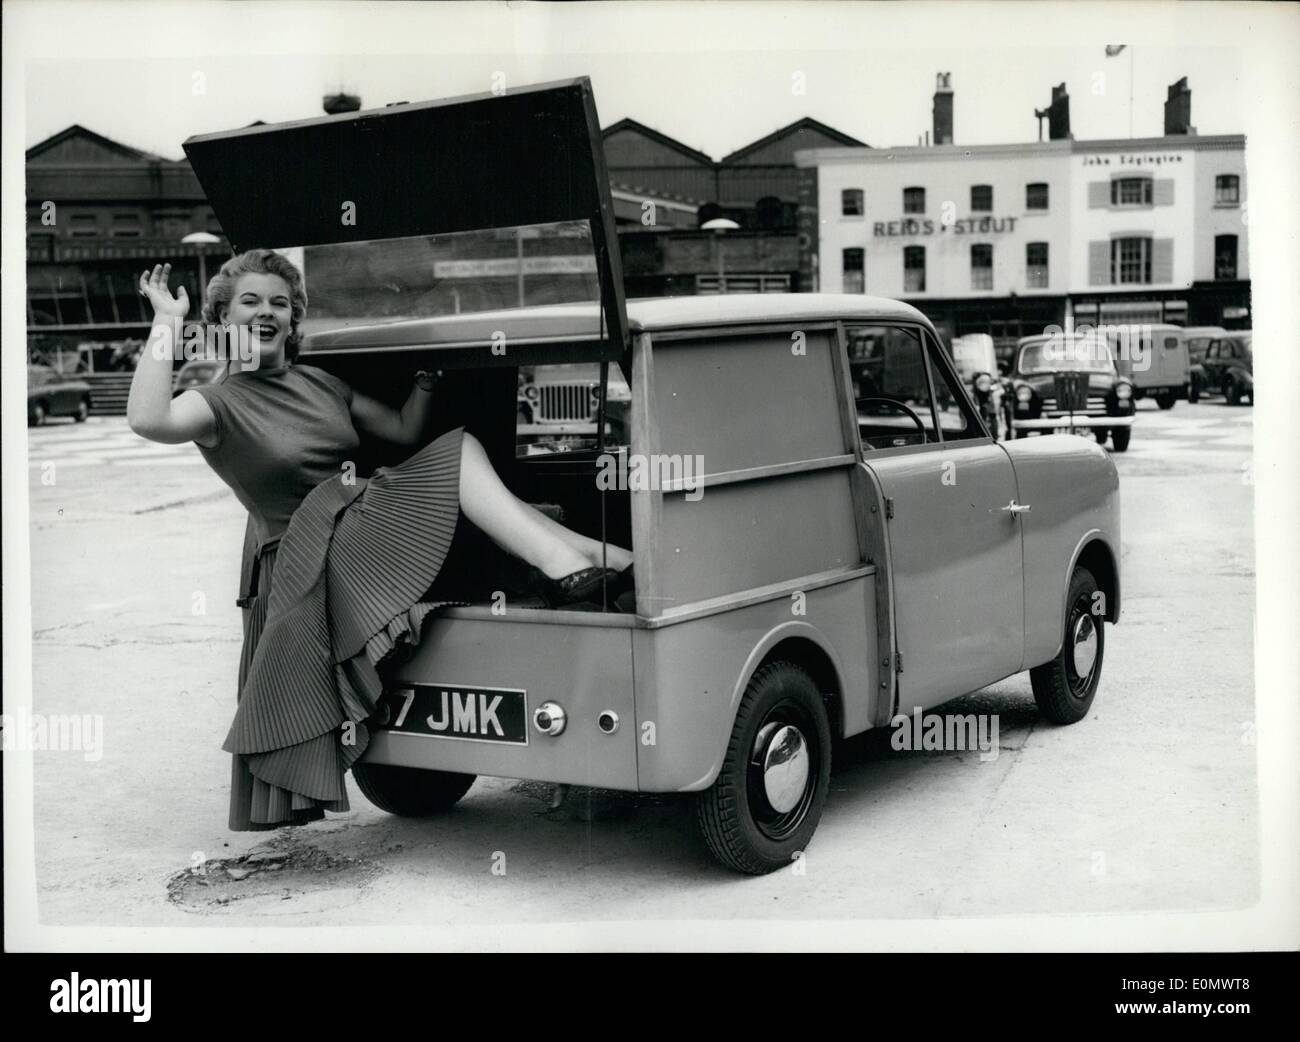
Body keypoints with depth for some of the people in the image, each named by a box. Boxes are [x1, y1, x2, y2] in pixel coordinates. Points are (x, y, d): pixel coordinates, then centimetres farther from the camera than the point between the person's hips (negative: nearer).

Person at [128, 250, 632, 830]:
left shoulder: (320, 385, 20)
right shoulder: (220, 403, -1)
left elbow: (405, 431, 22)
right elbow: (148, 420, -23)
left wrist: (428, 375, 9)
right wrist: (167, 323, -18)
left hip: (371, 522, 8)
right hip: (308, 559, -8)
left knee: (458, 451, -11)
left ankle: (563, 558, -22)